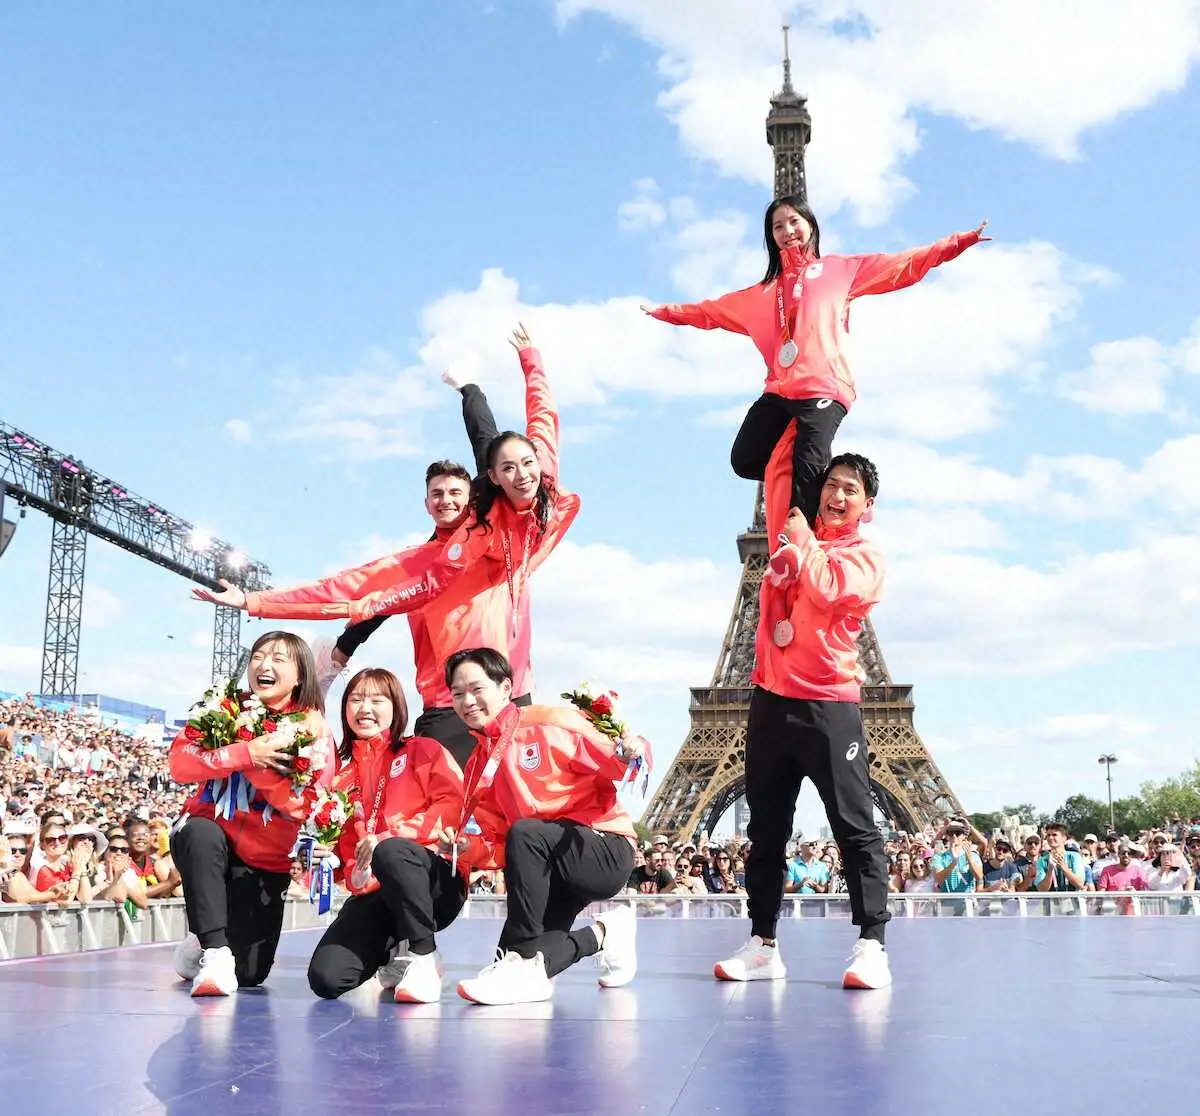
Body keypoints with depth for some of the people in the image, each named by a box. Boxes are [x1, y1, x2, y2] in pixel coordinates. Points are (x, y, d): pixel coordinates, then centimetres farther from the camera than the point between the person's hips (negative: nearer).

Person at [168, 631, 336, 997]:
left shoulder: (315, 731, -7)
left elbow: (301, 805, -18)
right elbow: (179, 763, -17)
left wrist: (260, 764, -29)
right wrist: (247, 752, -27)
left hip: (265, 859, 1)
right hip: (207, 840, 0)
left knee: (249, 975, 1)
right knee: (201, 833, -38)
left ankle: (205, 943, 35)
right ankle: (212, 951, -26)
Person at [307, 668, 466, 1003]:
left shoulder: (422, 751, 10)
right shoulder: (342, 774, 22)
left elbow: (454, 804, -6)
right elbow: (343, 841, 21)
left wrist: (388, 836, -17)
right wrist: (356, 873, -3)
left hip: (436, 883, -4)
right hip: (374, 893, 4)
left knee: (390, 850, -39)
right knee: (325, 978, -21)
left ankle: (423, 956, -19)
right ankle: (393, 954, 13)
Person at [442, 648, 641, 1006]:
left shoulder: (549, 723, -7)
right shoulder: (478, 768, 12)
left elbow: (608, 761, -11)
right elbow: (495, 845, 10)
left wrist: (628, 754, -33)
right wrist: (467, 847, -11)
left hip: (608, 852, -7)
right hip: (548, 870, 7)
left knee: (524, 833, -34)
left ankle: (522, 960, -25)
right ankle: (602, 935, 13)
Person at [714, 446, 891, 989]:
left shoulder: (864, 557, -2)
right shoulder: (795, 533, 15)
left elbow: (827, 589, -15)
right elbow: (778, 473, 16)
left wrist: (804, 541, -6)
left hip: (830, 705, -6)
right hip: (771, 699, 6)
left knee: (855, 827, -8)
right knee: (765, 829, 8)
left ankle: (871, 944, -7)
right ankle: (762, 944, 14)